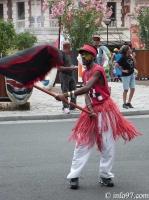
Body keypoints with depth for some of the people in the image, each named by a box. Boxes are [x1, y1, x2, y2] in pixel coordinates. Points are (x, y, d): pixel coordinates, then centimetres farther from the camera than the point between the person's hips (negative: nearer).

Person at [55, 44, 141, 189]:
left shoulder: (98, 70, -15)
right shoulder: (84, 74, 10)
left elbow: (87, 88, -28)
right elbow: (87, 93, 0)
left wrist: (67, 95, -36)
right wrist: (89, 107, -21)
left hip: (105, 110, -7)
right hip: (92, 110, 7)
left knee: (107, 145, 0)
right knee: (82, 143, -1)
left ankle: (105, 176, 10)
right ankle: (74, 176, -1)